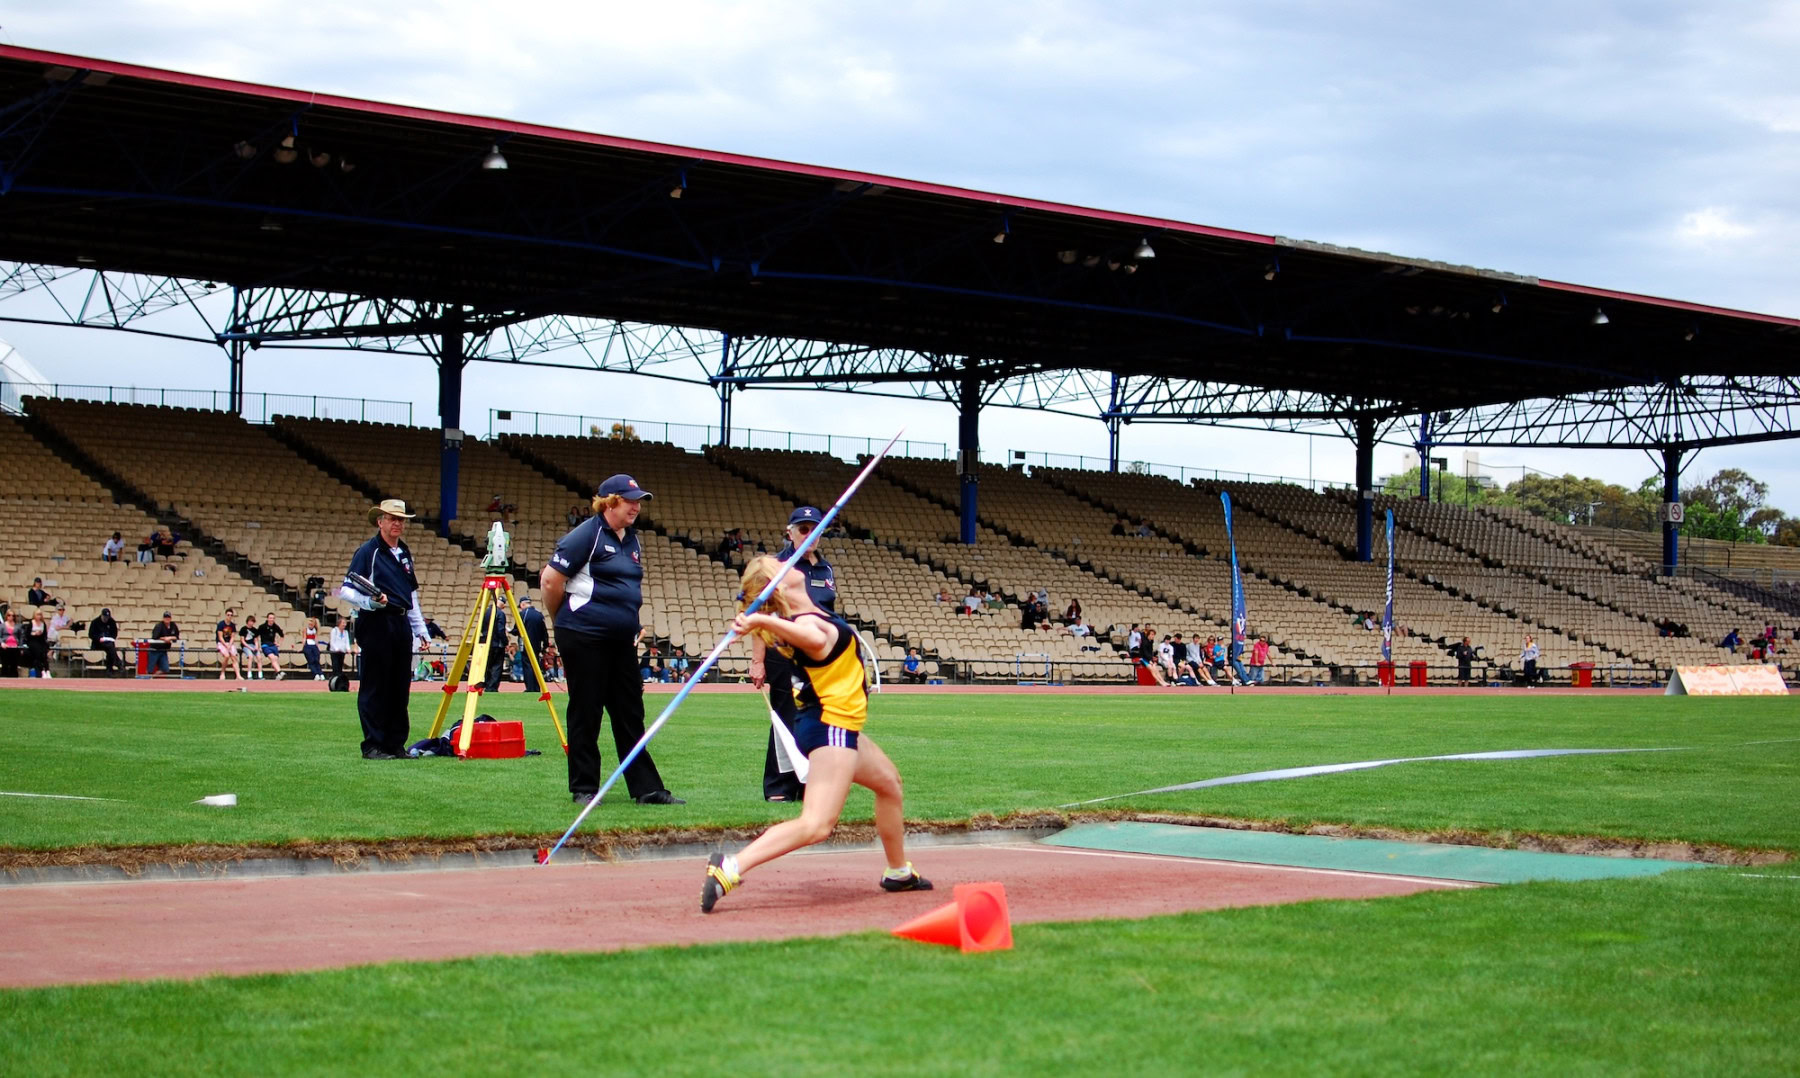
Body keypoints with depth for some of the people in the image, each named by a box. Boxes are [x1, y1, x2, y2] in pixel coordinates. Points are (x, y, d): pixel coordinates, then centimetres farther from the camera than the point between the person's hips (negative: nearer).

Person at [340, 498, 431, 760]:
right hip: (376, 624, -7)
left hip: (402, 625, 7)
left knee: (400, 689, 7)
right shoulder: (367, 552, -3)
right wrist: (370, 601, -25)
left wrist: (420, 630, 20)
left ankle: (396, 744, 11)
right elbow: (348, 591, -8)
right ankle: (373, 746, -2)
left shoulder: (404, 554, 18)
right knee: (375, 688, -5)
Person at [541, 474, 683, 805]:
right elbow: (550, 580, -11)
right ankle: (584, 788, 10)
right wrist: (563, 618, 3)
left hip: (622, 640, 8)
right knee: (586, 714, 1)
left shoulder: (632, 540, 14)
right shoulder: (587, 535, -10)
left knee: (631, 715, 7)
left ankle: (646, 788, 8)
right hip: (584, 638, -7)